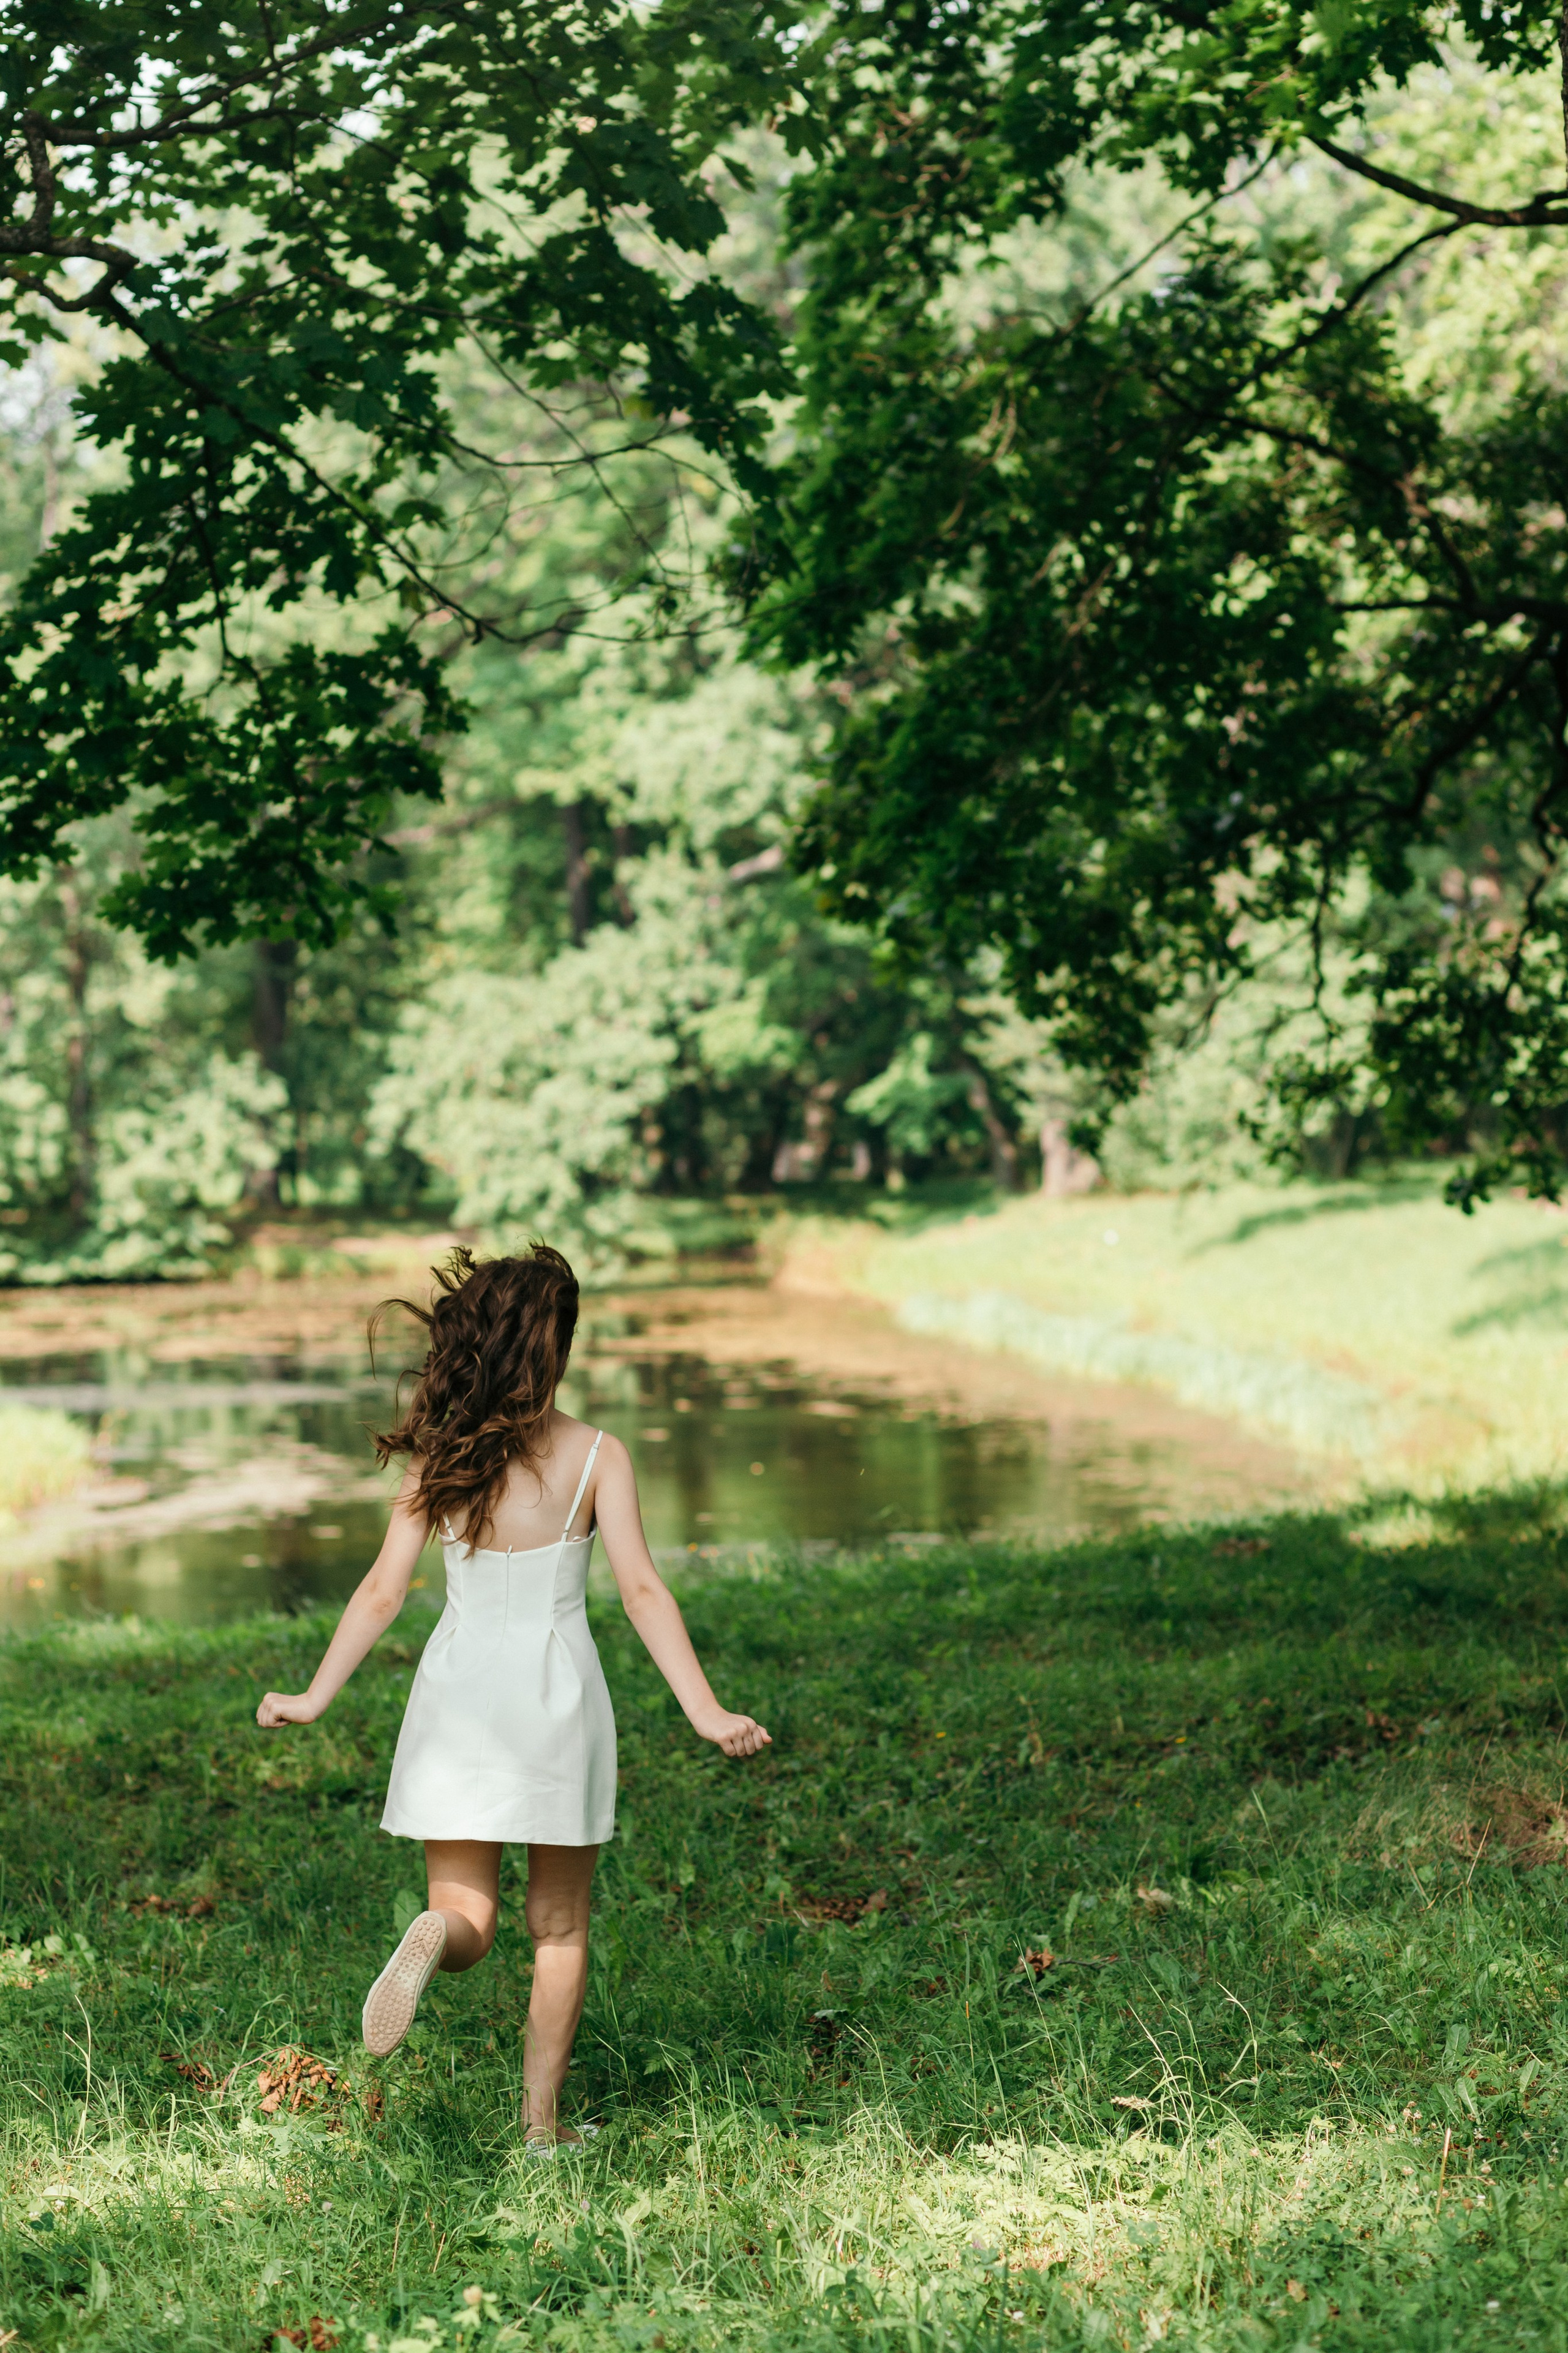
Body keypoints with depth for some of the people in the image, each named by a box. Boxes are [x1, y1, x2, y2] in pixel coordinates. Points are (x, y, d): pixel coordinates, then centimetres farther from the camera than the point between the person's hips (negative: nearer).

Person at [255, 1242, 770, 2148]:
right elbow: (642, 1590, -16)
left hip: (460, 1693, 1)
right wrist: (706, 1712, -18)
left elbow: (383, 1594, -5)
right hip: (558, 1697, -1)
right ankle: (543, 2120, 15)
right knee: (561, 1926, 15)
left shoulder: (438, 1459, -3)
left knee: (468, 1919, 8)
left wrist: (315, 1698, 3)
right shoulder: (597, 1456, -8)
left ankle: (433, 1940, -28)